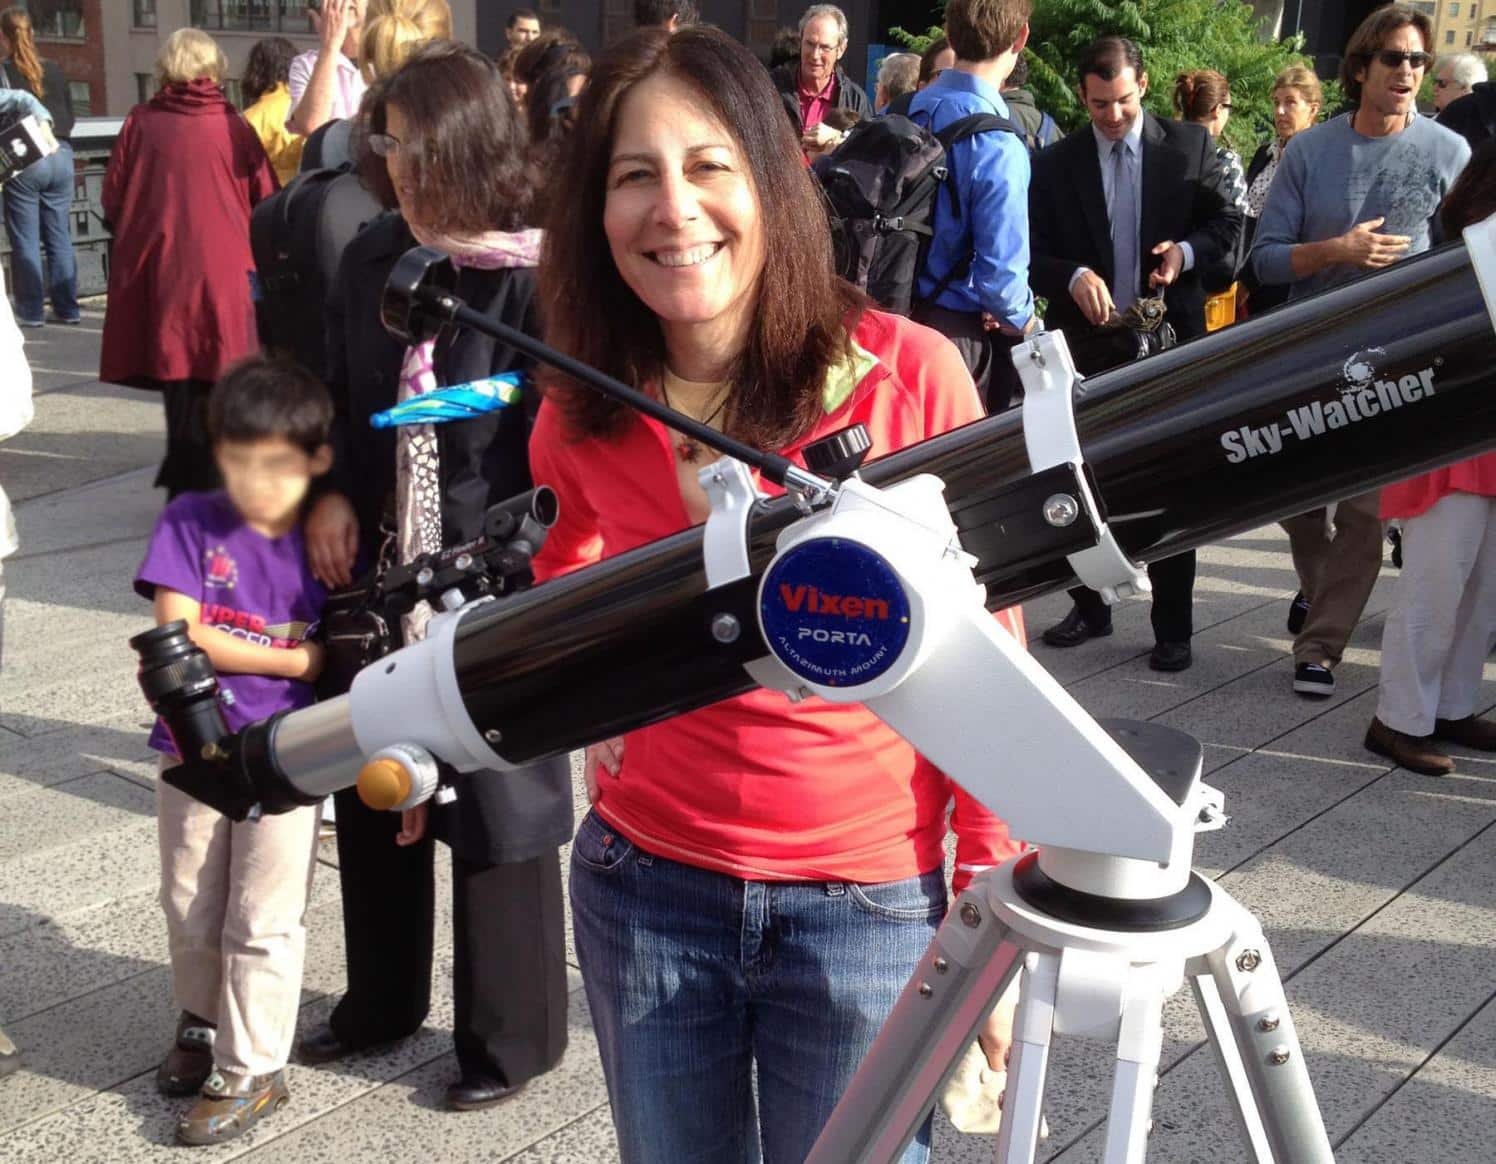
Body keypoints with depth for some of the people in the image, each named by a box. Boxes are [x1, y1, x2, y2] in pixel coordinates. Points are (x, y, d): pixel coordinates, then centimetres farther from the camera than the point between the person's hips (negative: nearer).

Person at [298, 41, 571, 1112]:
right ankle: (383, 997, 39)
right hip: (378, 568, 6)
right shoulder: (374, 257, 4)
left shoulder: (537, 276, -15)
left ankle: (510, 1035, 25)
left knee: (494, 797, 6)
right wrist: (332, 496, 1)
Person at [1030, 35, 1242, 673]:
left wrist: (1187, 251, -15)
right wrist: (1073, 277, -23)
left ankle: (1172, 627, 12)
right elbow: (1035, 254, -2)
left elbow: (1227, 223, 6)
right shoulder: (1055, 163, 2)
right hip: (1087, 341, 1)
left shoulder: (1190, 145, 2)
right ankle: (1090, 607, 26)